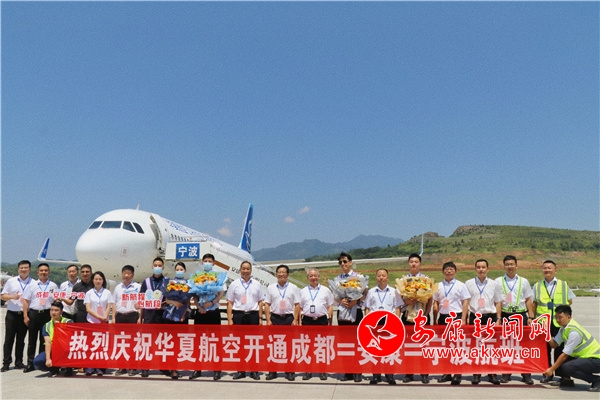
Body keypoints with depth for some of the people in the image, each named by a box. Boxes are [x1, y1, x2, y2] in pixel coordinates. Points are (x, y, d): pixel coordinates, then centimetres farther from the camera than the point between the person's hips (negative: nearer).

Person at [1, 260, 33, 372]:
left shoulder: (33, 283, 4)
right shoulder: (11, 281, 6)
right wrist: (12, 297, -12)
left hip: (25, 314, 0)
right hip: (12, 314, 0)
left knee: (21, 340, 7)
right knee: (9, 339, 1)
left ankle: (18, 362, 15)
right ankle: (6, 363, 7)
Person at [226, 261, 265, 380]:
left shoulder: (257, 284, 9)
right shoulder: (234, 284, 6)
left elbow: (260, 302, 10)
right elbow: (230, 303, 4)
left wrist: (260, 318, 2)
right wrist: (229, 319, -2)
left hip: (253, 315, 1)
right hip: (238, 315, 0)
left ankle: (254, 370, 10)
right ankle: (240, 370, 12)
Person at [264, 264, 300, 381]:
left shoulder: (293, 288, 6)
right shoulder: (271, 287, 8)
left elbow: (297, 305, 4)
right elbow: (267, 304, 7)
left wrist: (295, 320, -5)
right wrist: (268, 320, -1)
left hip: (289, 318, -1)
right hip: (275, 318, 1)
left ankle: (289, 372, 8)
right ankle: (272, 371, 10)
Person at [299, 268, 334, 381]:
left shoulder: (325, 290, 9)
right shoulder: (303, 291, 11)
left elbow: (330, 307, 9)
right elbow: (299, 308, 11)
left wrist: (330, 321, 1)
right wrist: (299, 321, 1)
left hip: (322, 320, -1)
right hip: (307, 320, 1)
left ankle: (322, 371, 12)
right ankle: (308, 371, 12)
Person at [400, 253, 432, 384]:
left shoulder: (426, 279, 5)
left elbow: (430, 298, 3)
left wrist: (426, 314, -6)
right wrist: (406, 301, -13)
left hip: (422, 315, -1)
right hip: (407, 315, 1)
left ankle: (424, 374, 11)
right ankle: (408, 373, 12)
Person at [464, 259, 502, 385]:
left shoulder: (494, 284, 8)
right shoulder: (468, 283, 6)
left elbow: (498, 303, 10)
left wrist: (498, 319, 2)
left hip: (490, 316, 0)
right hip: (475, 317, 0)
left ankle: (492, 374, 14)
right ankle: (476, 374, 12)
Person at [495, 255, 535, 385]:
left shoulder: (524, 281, 10)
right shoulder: (498, 281, 5)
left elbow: (528, 300, 10)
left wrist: (530, 317, 2)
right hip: (505, 316, -1)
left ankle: (526, 374, 12)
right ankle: (505, 374, 12)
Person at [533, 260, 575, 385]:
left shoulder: (564, 285, 6)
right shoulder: (537, 286, 8)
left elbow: (570, 301, 14)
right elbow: (534, 304, 12)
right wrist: (532, 318, 5)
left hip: (559, 323, -1)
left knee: (560, 349, 3)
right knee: (544, 349, 7)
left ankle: (563, 375, 13)